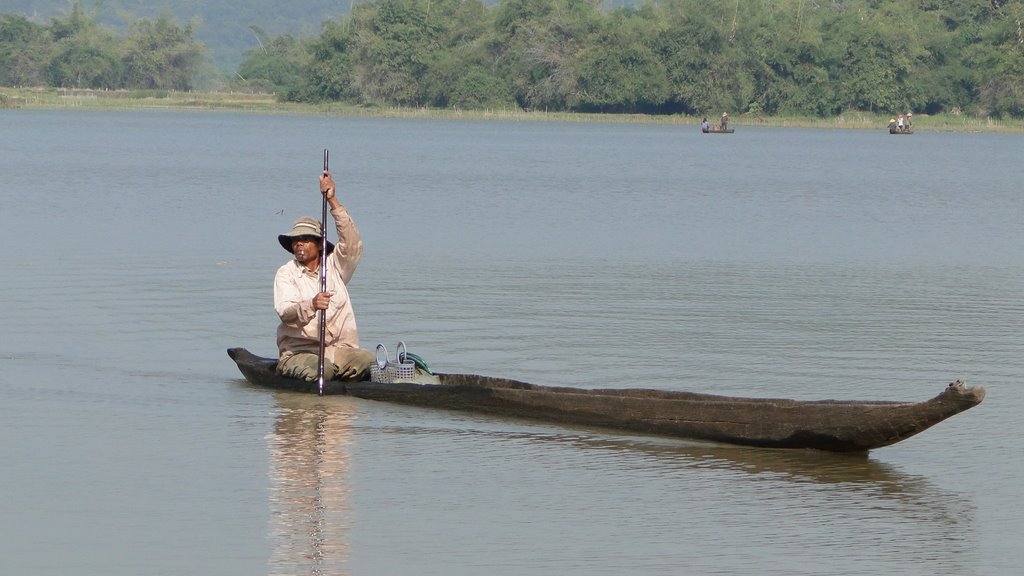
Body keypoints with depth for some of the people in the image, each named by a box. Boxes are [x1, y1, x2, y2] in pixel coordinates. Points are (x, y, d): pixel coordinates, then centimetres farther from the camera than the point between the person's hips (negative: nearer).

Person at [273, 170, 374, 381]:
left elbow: (352, 243, -3)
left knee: (372, 363, -26)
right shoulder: (286, 273, 5)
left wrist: (332, 200, -9)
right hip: (298, 352, -3)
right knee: (320, 370, -36)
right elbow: (285, 312, -11)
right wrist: (311, 305, -35)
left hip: (341, 348, 3)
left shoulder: (335, 266, 15)